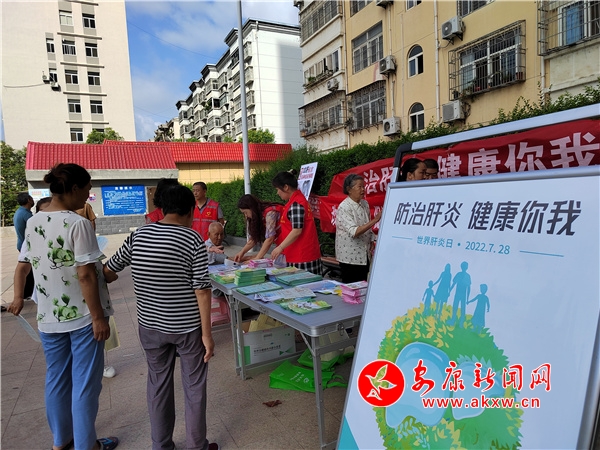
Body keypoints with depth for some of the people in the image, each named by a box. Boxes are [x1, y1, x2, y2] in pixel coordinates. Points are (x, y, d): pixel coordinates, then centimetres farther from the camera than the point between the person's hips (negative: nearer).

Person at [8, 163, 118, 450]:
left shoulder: (32, 223, 4)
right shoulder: (78, 224, -19)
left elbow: (23, 265, 15)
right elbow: (85, 275, -22)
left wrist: (18, 298, 31)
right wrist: (98, 316, -16)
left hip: (49, 317, 7)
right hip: (83, 316, -7)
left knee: (57, 380, 19)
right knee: (84, 383, 6)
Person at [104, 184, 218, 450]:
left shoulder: (138, 235, -2)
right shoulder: (193, 240, -14)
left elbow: (109, 270, 10)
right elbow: (202, 290, -16)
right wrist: (207, 334, -9)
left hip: (150, 326, 4)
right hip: (187, 327, -4)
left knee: (158, 384, 19)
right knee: (194, 387, 13)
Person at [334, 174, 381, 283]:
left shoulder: (364, 204, 6)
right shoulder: (344, 207, -16)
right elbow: (354, 232, -26)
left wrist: (372, 242, 6)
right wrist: (376, 219, -29)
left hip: (364, 255, 7)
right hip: (350, 257, -7)